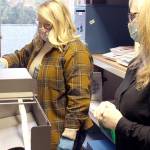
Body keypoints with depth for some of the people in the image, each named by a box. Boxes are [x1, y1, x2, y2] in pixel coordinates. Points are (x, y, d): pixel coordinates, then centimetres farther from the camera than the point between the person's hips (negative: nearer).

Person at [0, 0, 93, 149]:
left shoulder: (75, 52, -20)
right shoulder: (38, 44, 7)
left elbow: (79, 96, -24)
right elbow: (21, 56, 23)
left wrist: (69, 133, -25)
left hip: (58, 129, -8)